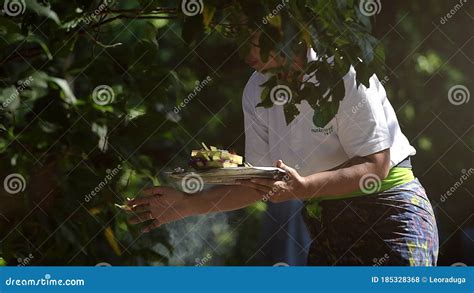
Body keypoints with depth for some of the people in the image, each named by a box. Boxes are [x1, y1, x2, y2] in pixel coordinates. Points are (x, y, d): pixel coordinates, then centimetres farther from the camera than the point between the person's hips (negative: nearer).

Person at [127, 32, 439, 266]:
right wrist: (187, 204, -4)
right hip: (327, 224, 6)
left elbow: (376, 166, -19)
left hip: (390, 211, -6)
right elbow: (260, 182, 7)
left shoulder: (343, 71, -18)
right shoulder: (256, 92, 2)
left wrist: (302, 188, -31)